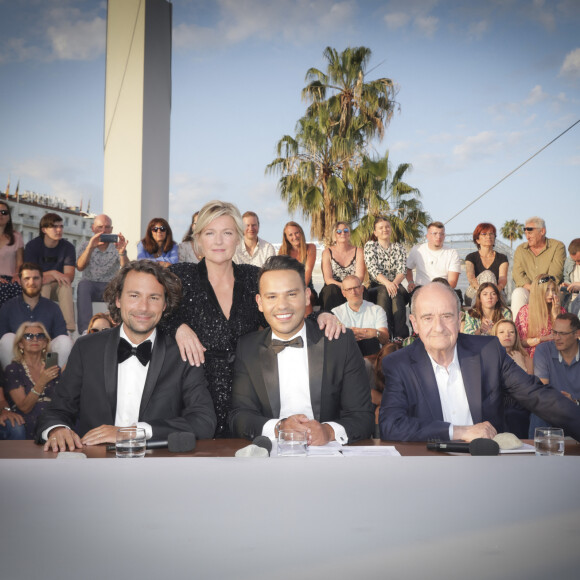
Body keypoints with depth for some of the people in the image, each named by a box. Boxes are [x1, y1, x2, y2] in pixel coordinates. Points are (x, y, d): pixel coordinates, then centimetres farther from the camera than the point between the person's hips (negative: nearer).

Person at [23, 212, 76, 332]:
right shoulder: (32, 245, -10)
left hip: (59, 287, 1)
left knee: (66, 286, -32)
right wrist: (53, 273, -30)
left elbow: (69, 276, -15)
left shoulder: (68, 247, -6)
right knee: (43, 286, -35)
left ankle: (69, 327, -40)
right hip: (37, 287, -1)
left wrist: (49, 278, -32)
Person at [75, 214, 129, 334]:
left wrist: (122, 252, -33)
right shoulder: (85, 246, 8)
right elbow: (80, 267, -13)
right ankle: (85, 331, -41)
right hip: (89, 288, 1)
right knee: (83, 283, -33)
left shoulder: (116, 247, 6)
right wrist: (90, 247, -30)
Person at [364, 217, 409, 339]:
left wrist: (394, 283, -23)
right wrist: (387, 283, -26)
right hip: (376, 287, -1)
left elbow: (402, 270, 0)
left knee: (396, 294, -33)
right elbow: (373, 269, -8)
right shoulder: (370, 246, 7)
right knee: (384, 292, -35)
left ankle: (400, 335, -46)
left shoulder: (399, 248, 14)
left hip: (395, 285, 1)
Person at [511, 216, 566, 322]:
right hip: (527, 290, 2)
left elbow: (554, 276, -9)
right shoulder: (520, 249, 13)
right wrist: (532, 289, -17)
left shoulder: (558, 247, 2)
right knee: (517, 293, -30)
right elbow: (517, 275, 0)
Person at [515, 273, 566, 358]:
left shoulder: (560, 310, 9)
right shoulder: (525, 310, 2)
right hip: (532, 356, -2)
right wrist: (545, 338, -7)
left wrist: (555, 315, -3)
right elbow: (520, 341, 1)